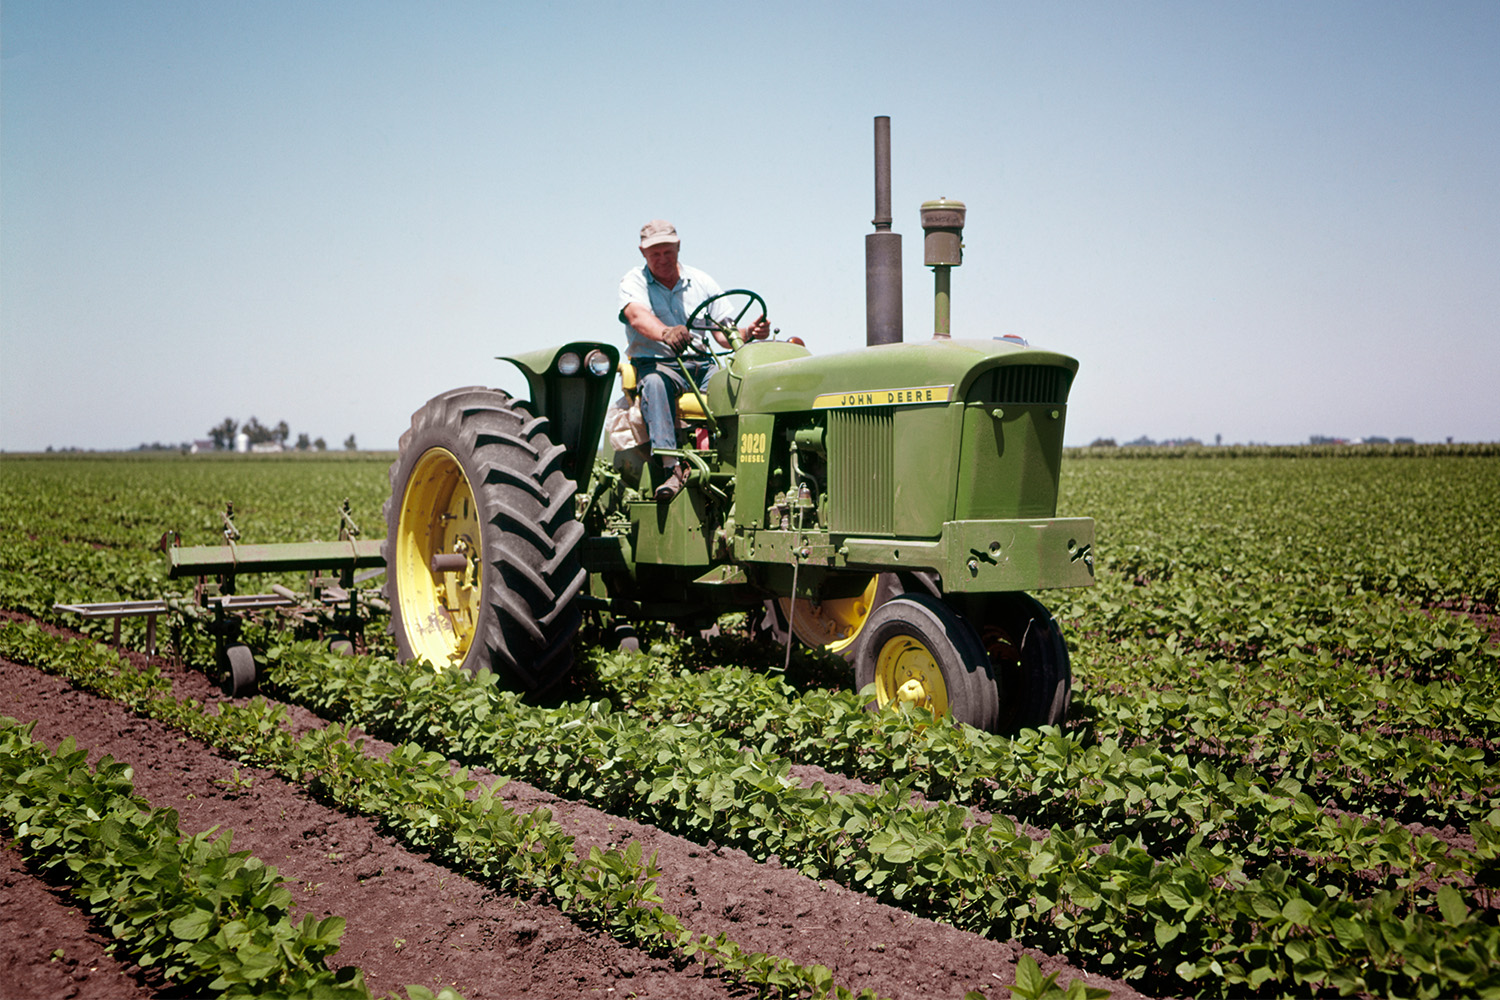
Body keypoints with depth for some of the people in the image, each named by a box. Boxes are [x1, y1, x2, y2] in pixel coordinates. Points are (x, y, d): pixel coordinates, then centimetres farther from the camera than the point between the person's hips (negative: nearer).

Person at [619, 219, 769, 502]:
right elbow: (637, 316, -20)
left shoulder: (701, 282, 14)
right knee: (654, 384, -39)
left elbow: (724, 334, 8)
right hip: (655, 363, -3)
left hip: (701, 365, 3)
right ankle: (672, 467, -47)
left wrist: (748, 333, -16)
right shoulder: (633, 282, 4)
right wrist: (665, 333, -43)